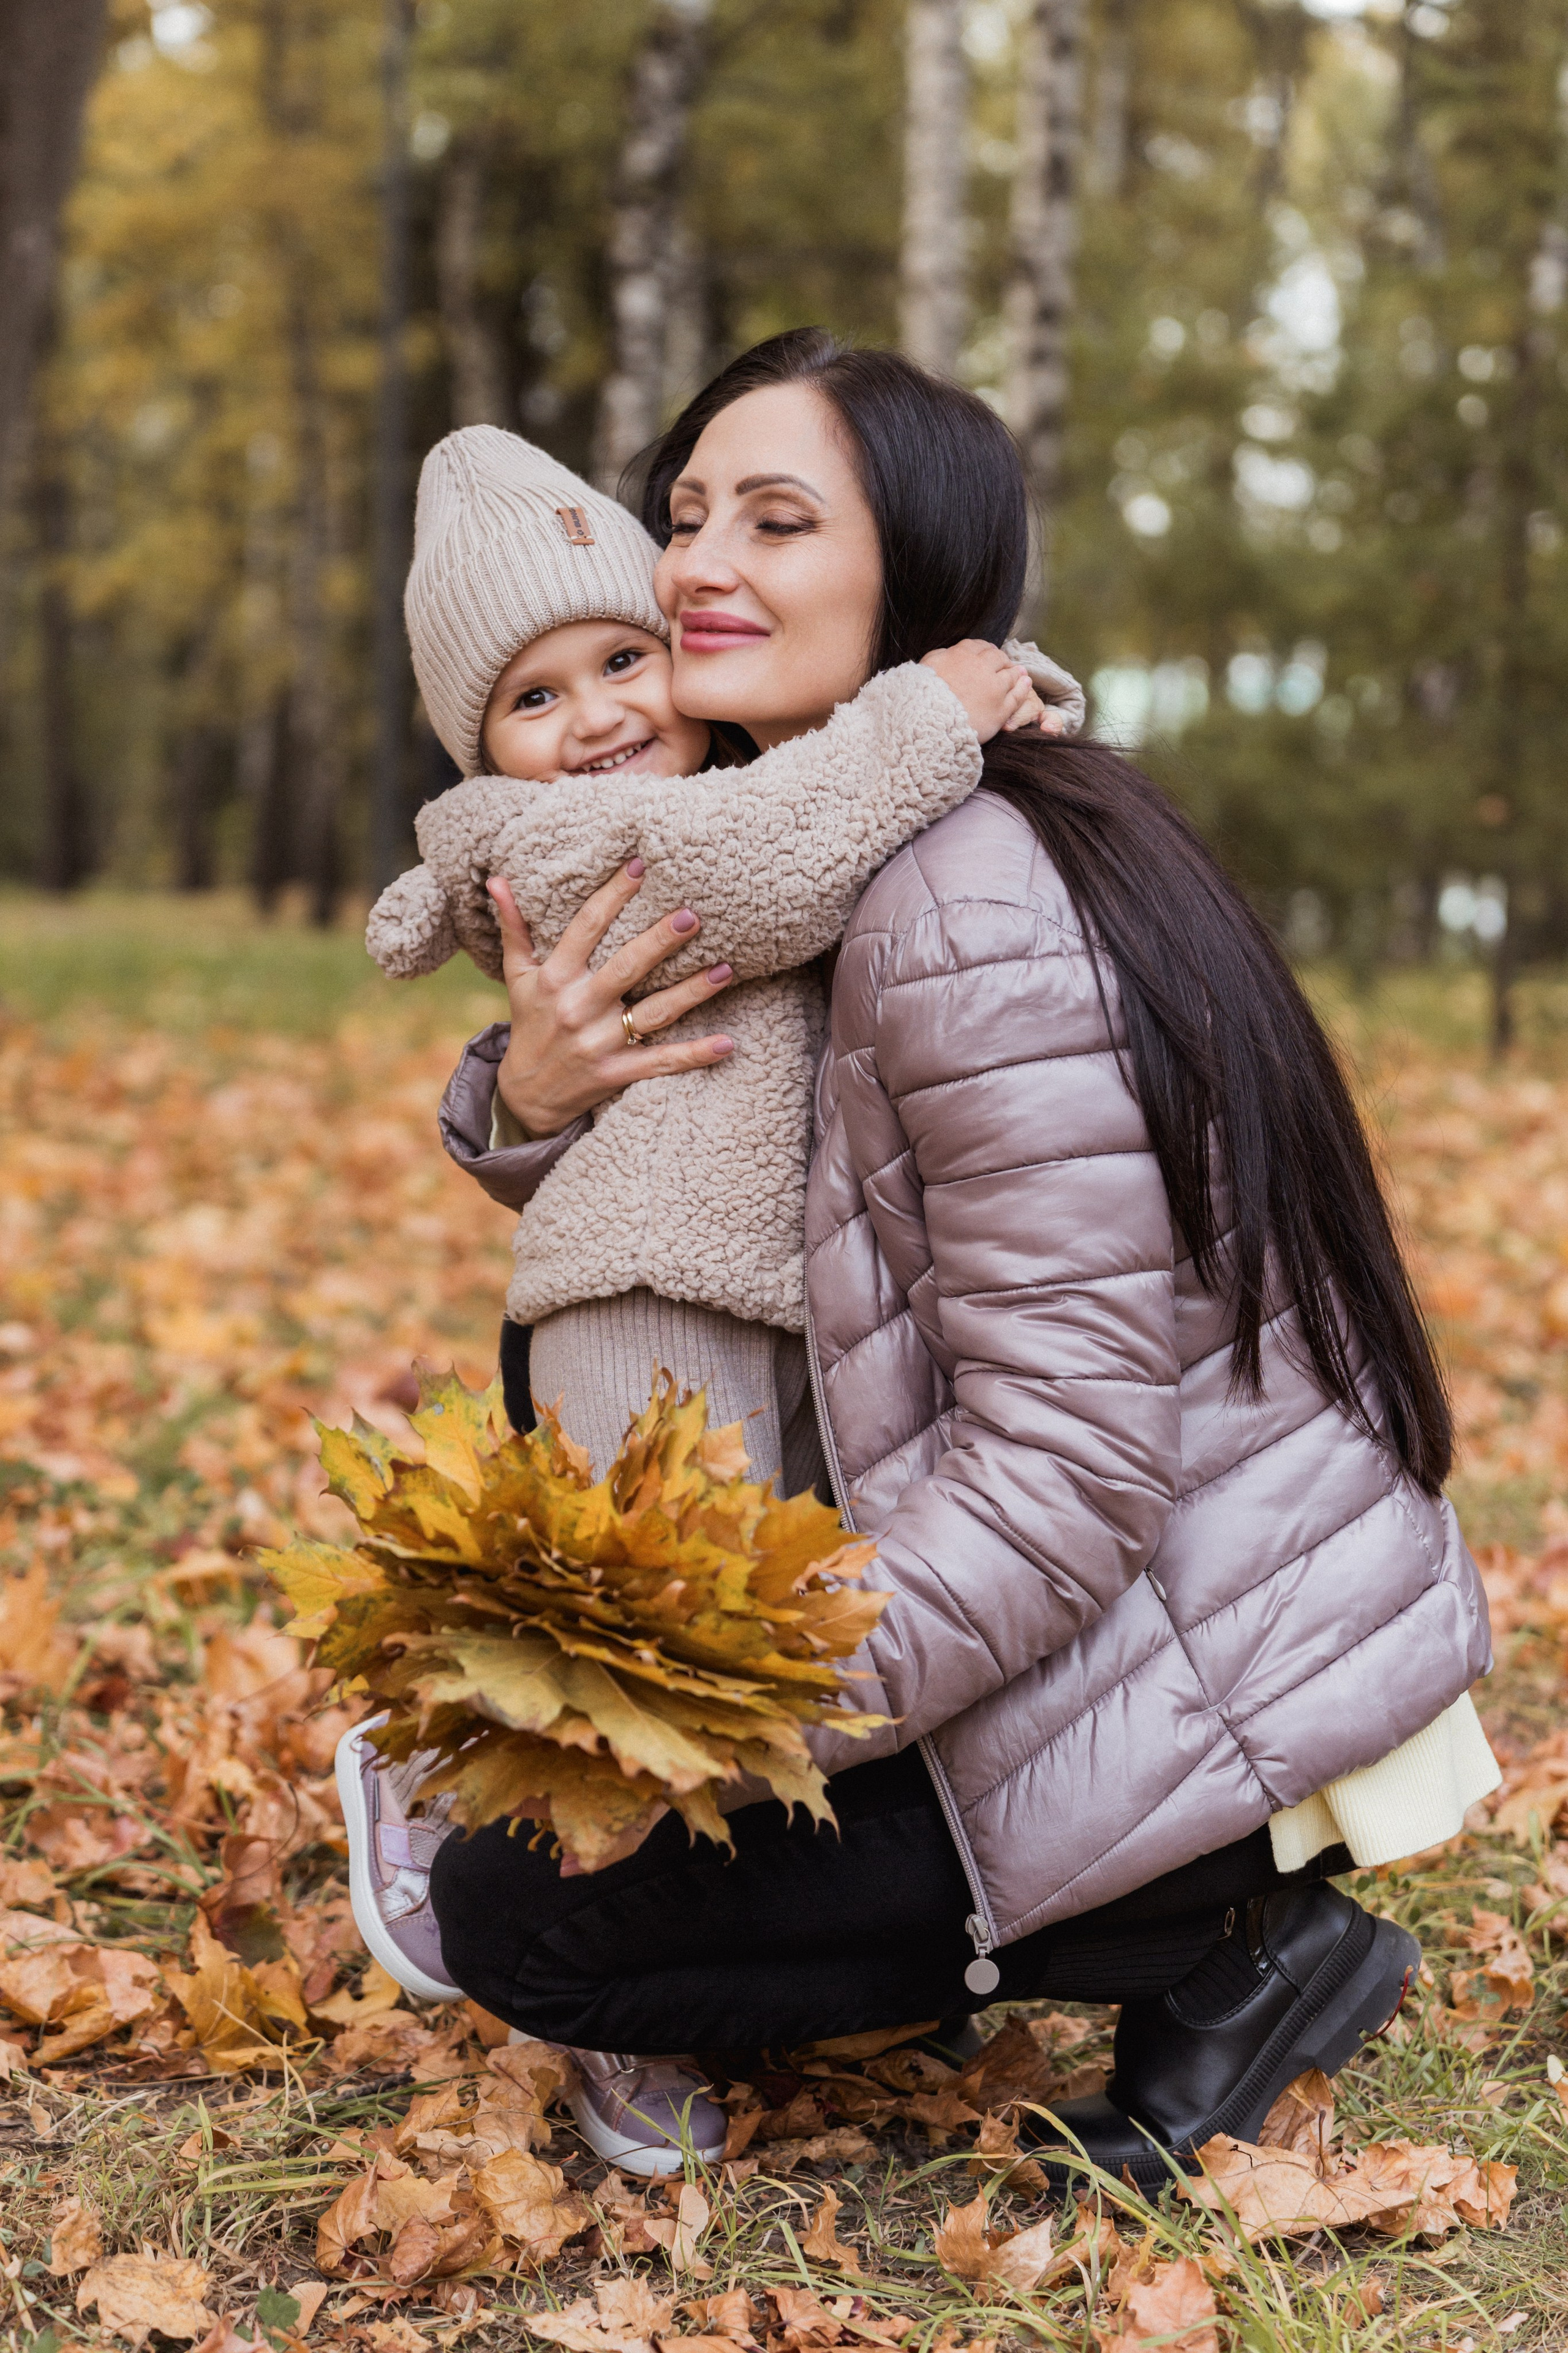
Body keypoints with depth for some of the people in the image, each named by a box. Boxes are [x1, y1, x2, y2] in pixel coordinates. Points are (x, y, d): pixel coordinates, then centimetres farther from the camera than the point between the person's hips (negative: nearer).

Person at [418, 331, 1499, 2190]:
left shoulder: (971, 920, -22)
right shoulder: (822, 873, 8)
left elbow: (1071, 1461, -24)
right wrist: (535, 1096, -10)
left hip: (1224, 1727, -9)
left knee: (515, 1909, -4)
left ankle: (1215, 1947, 0)